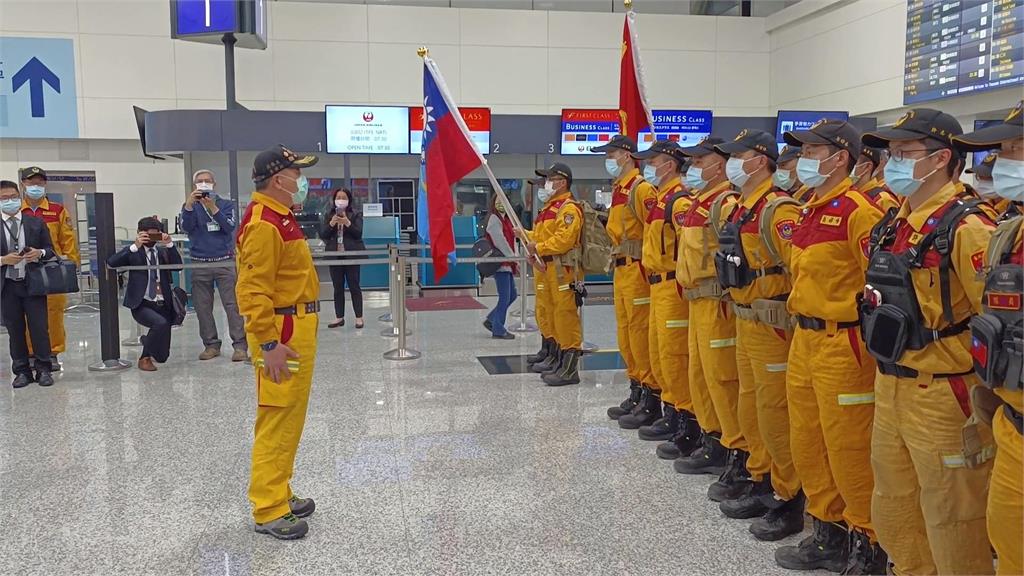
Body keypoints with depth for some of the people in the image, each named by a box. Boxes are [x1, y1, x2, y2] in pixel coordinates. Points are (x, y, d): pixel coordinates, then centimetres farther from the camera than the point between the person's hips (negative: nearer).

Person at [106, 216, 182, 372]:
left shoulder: (163, 251, 14)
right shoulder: (133, 252, 3)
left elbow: (178, 265, -4)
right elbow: (111, 262, -14)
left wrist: (170, 244, -15)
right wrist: (135, 246, -21)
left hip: (163, 305, 4)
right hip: (142, 305, -4)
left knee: (162, 356, 5)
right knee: (161, 323, -37)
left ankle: (147, 340, 43)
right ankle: (145, 358, -13)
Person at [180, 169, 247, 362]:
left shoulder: (226, 204, 7)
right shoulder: (190, 206, 10)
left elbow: (230, 227, -8)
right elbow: (186, 226, -7)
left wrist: (212, 207, -17)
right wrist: (190, 203, -20)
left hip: (225, 261, -2)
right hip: (199, 264, 2)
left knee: (233, 304, -7)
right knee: (203, 307, 4)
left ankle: (240, 346, -6)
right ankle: (211, 344, 14)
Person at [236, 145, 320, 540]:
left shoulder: (280, 218, 16)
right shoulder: (263, 224, -17)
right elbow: (253, 290, -22)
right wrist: (269, 344, -24)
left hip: (297, 330, 11)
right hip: (281, 333, -11)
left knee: (290, 418, 17)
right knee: (277, 421, -5)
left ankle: (279, 494, 28)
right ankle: (268, 511, 3)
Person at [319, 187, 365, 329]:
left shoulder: (356, 214, 1)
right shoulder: (329, 215, 9)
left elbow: (358, 233, -8)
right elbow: (323, 235, 2)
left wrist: (347, 223, -22)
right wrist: (331, 224, -14)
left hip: (352, 254, -3)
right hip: (335, 255, 3)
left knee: (354, 286, 0)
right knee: (338, 287, 8)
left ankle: (359, 317, 4)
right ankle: (339, 317, 15)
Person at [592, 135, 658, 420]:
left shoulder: (641, 188, -12)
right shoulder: (618, 189, 18)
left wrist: (646, 266, -18)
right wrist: (615, 260, 17)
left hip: (637, 270, -10)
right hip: (621, 269, 10)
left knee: (640, 331, -6)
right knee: (625, 332, 12)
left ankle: (650, 394, 2)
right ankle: (636, 390, 21)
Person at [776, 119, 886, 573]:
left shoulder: (858, 212, -15)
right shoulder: (809, 212, 14)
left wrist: (865, 339, -17)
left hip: (841, 344, -9)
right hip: (803, 340, 9)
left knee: (849, 451, 1)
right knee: (808, 446, 16)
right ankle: (828, 537, 31)